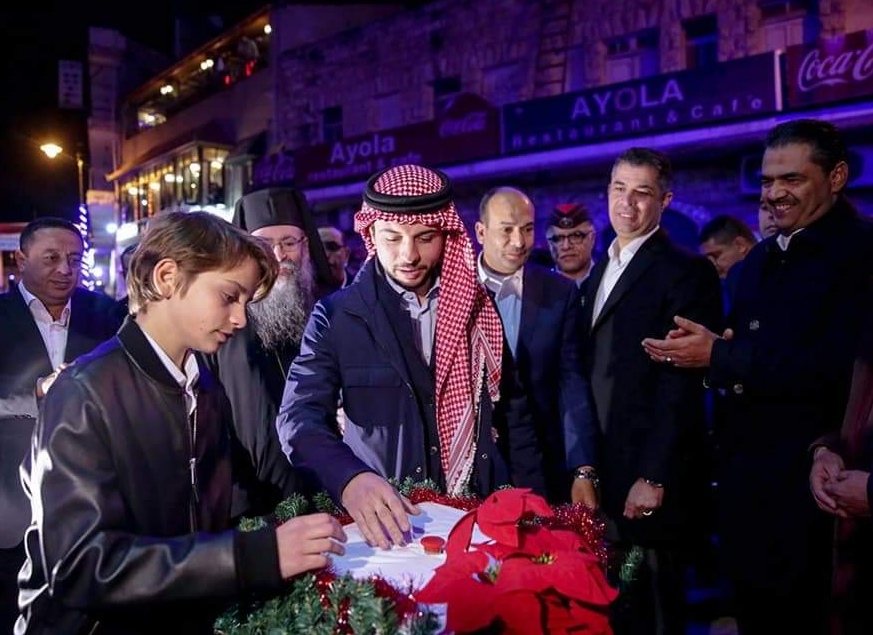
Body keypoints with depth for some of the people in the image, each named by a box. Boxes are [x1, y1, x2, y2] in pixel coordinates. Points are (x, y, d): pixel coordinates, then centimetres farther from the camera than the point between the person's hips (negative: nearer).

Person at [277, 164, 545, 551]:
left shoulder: (478, 308, 3)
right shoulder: (336, 315, -5)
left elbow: (513, 413, 9)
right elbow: (299, 416, -15)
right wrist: (350, 478, -33)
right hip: (384, 520, -1)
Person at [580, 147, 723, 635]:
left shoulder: (687, 271, -10)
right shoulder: (601, 271, 15)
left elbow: (682, 384, -16)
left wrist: (654, 478, -19)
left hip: (649, 474, -7)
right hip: (601, 469, 7)